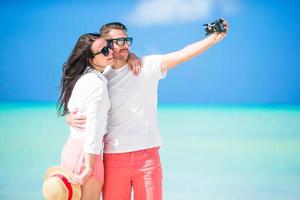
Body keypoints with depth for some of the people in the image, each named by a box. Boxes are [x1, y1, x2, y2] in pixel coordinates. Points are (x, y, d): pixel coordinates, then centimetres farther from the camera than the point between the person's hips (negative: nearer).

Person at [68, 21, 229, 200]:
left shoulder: (147, 66, 3)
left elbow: (183, 54, -8)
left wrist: (215, 37, -19)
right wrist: (72, 118, -12)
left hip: (147, 156, -1)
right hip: (113, 158, 1)